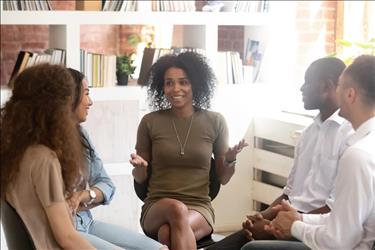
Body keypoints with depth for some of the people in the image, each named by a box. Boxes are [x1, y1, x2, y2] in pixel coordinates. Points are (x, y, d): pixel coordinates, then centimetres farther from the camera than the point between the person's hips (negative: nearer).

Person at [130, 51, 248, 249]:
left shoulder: (214, 122, 4)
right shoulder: (150, 122, 3)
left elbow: (223, 178, 11)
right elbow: (140, 178, 11)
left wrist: (230, 160, -11)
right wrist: (139, 166, -12)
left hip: (199, 208, 0)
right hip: (157, 206, 1)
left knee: (168, 233, -35)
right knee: (177, 210, -36)